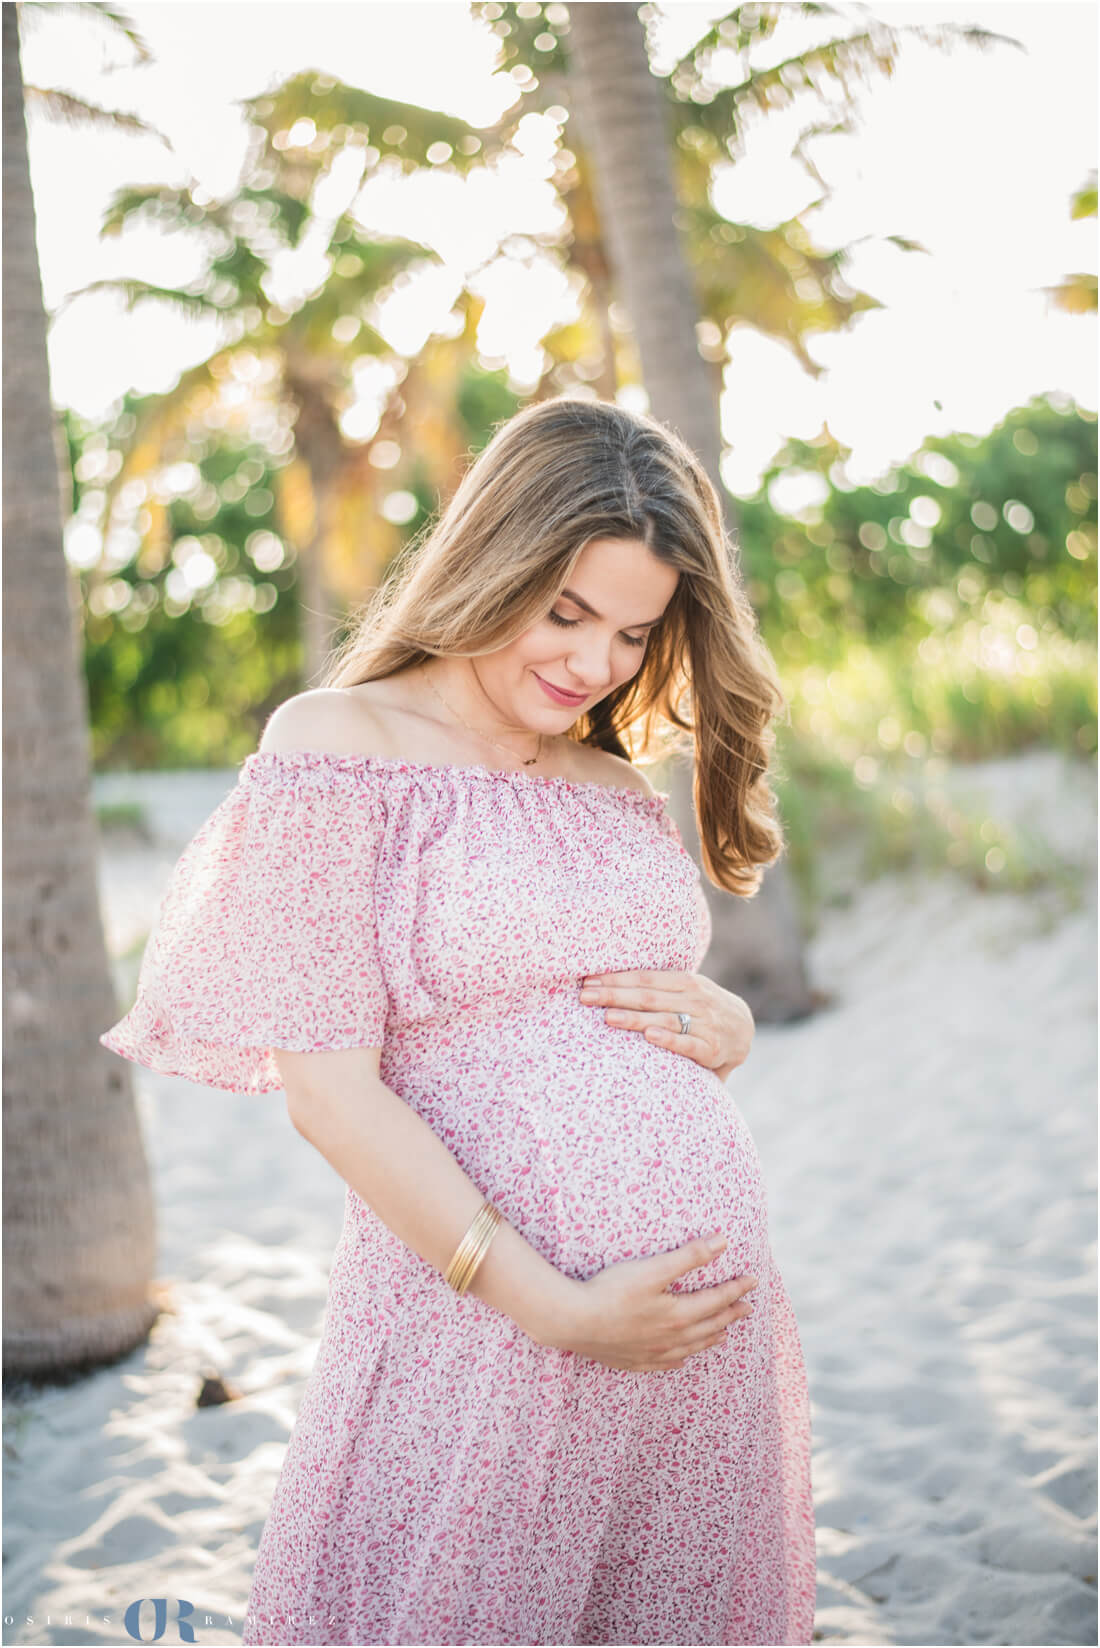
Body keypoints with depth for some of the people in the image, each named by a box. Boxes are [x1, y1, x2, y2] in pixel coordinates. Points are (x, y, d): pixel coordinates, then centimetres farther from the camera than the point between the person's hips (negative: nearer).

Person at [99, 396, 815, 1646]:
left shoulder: (618, 783, 12)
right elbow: (329, 1087, -12)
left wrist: (729, 1028, -1)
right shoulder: (336, 745, -6)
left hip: (707, 1295, 6)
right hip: (484, 1302, -6)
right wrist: (554, 1309, -16)